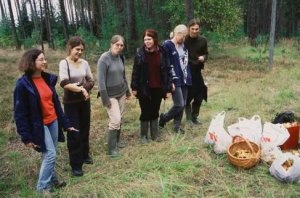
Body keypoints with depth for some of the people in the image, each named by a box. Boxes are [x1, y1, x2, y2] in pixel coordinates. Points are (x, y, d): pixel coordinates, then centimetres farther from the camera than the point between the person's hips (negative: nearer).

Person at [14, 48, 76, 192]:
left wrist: (65, 123, 8)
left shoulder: (48, 78, 2)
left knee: (51, 154, 15)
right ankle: (42, 187, 14)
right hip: (39, 125, -6)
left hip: (53, 121, 6)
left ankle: (52, 180, 33)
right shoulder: (23, 84, -17)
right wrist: (26, 136, -15)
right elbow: (20, 113, -14)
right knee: (50, 154, -5)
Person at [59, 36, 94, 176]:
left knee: (85, 129, 17)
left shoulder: (84, 63, 1)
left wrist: (80, 87, -14)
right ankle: (76, 165, 14)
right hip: (70, 103, -4)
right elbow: (64, 84, -23)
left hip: (84, 101, 5)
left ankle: (85, 155, 38)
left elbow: (91, 81, 4)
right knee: (73, 133, 2)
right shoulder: (64, 63, -12)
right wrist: (81, 89, -19)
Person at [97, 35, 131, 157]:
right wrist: (105, 99, -19)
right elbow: (101, 81, -18)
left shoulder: (120, 57, 4)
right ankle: (112, 148, 5)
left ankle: (117, 142, 28)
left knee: (120, 118, 11)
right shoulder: (104, 59, -17)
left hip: (121, 93, 6)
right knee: (115, 120, -10)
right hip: (111, 95, -6)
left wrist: (127, 91, 17)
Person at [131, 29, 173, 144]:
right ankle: (143, 136, 24)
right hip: (144, 89, -2)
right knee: (145, 113, 7)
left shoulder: (162, 53, -4)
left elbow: (168, 70, -1)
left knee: (155, 112, 14)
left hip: (158, 89, 2)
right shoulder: (140, 54, -8)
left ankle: (155, 135, 29)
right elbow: (135, 72, -4)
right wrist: (134, 87, -5)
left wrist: (168, 88, -2)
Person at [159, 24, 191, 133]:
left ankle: (177, 125, 23)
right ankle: (164, 118, 18)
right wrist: (170, 81, -17)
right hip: (175, 80, -7)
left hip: (184, 79, 7)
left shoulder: (183, 45, 12)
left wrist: (188, 77, 12)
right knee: (179, 104, -8)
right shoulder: (167, 45, -10)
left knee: (183, 104, 9)